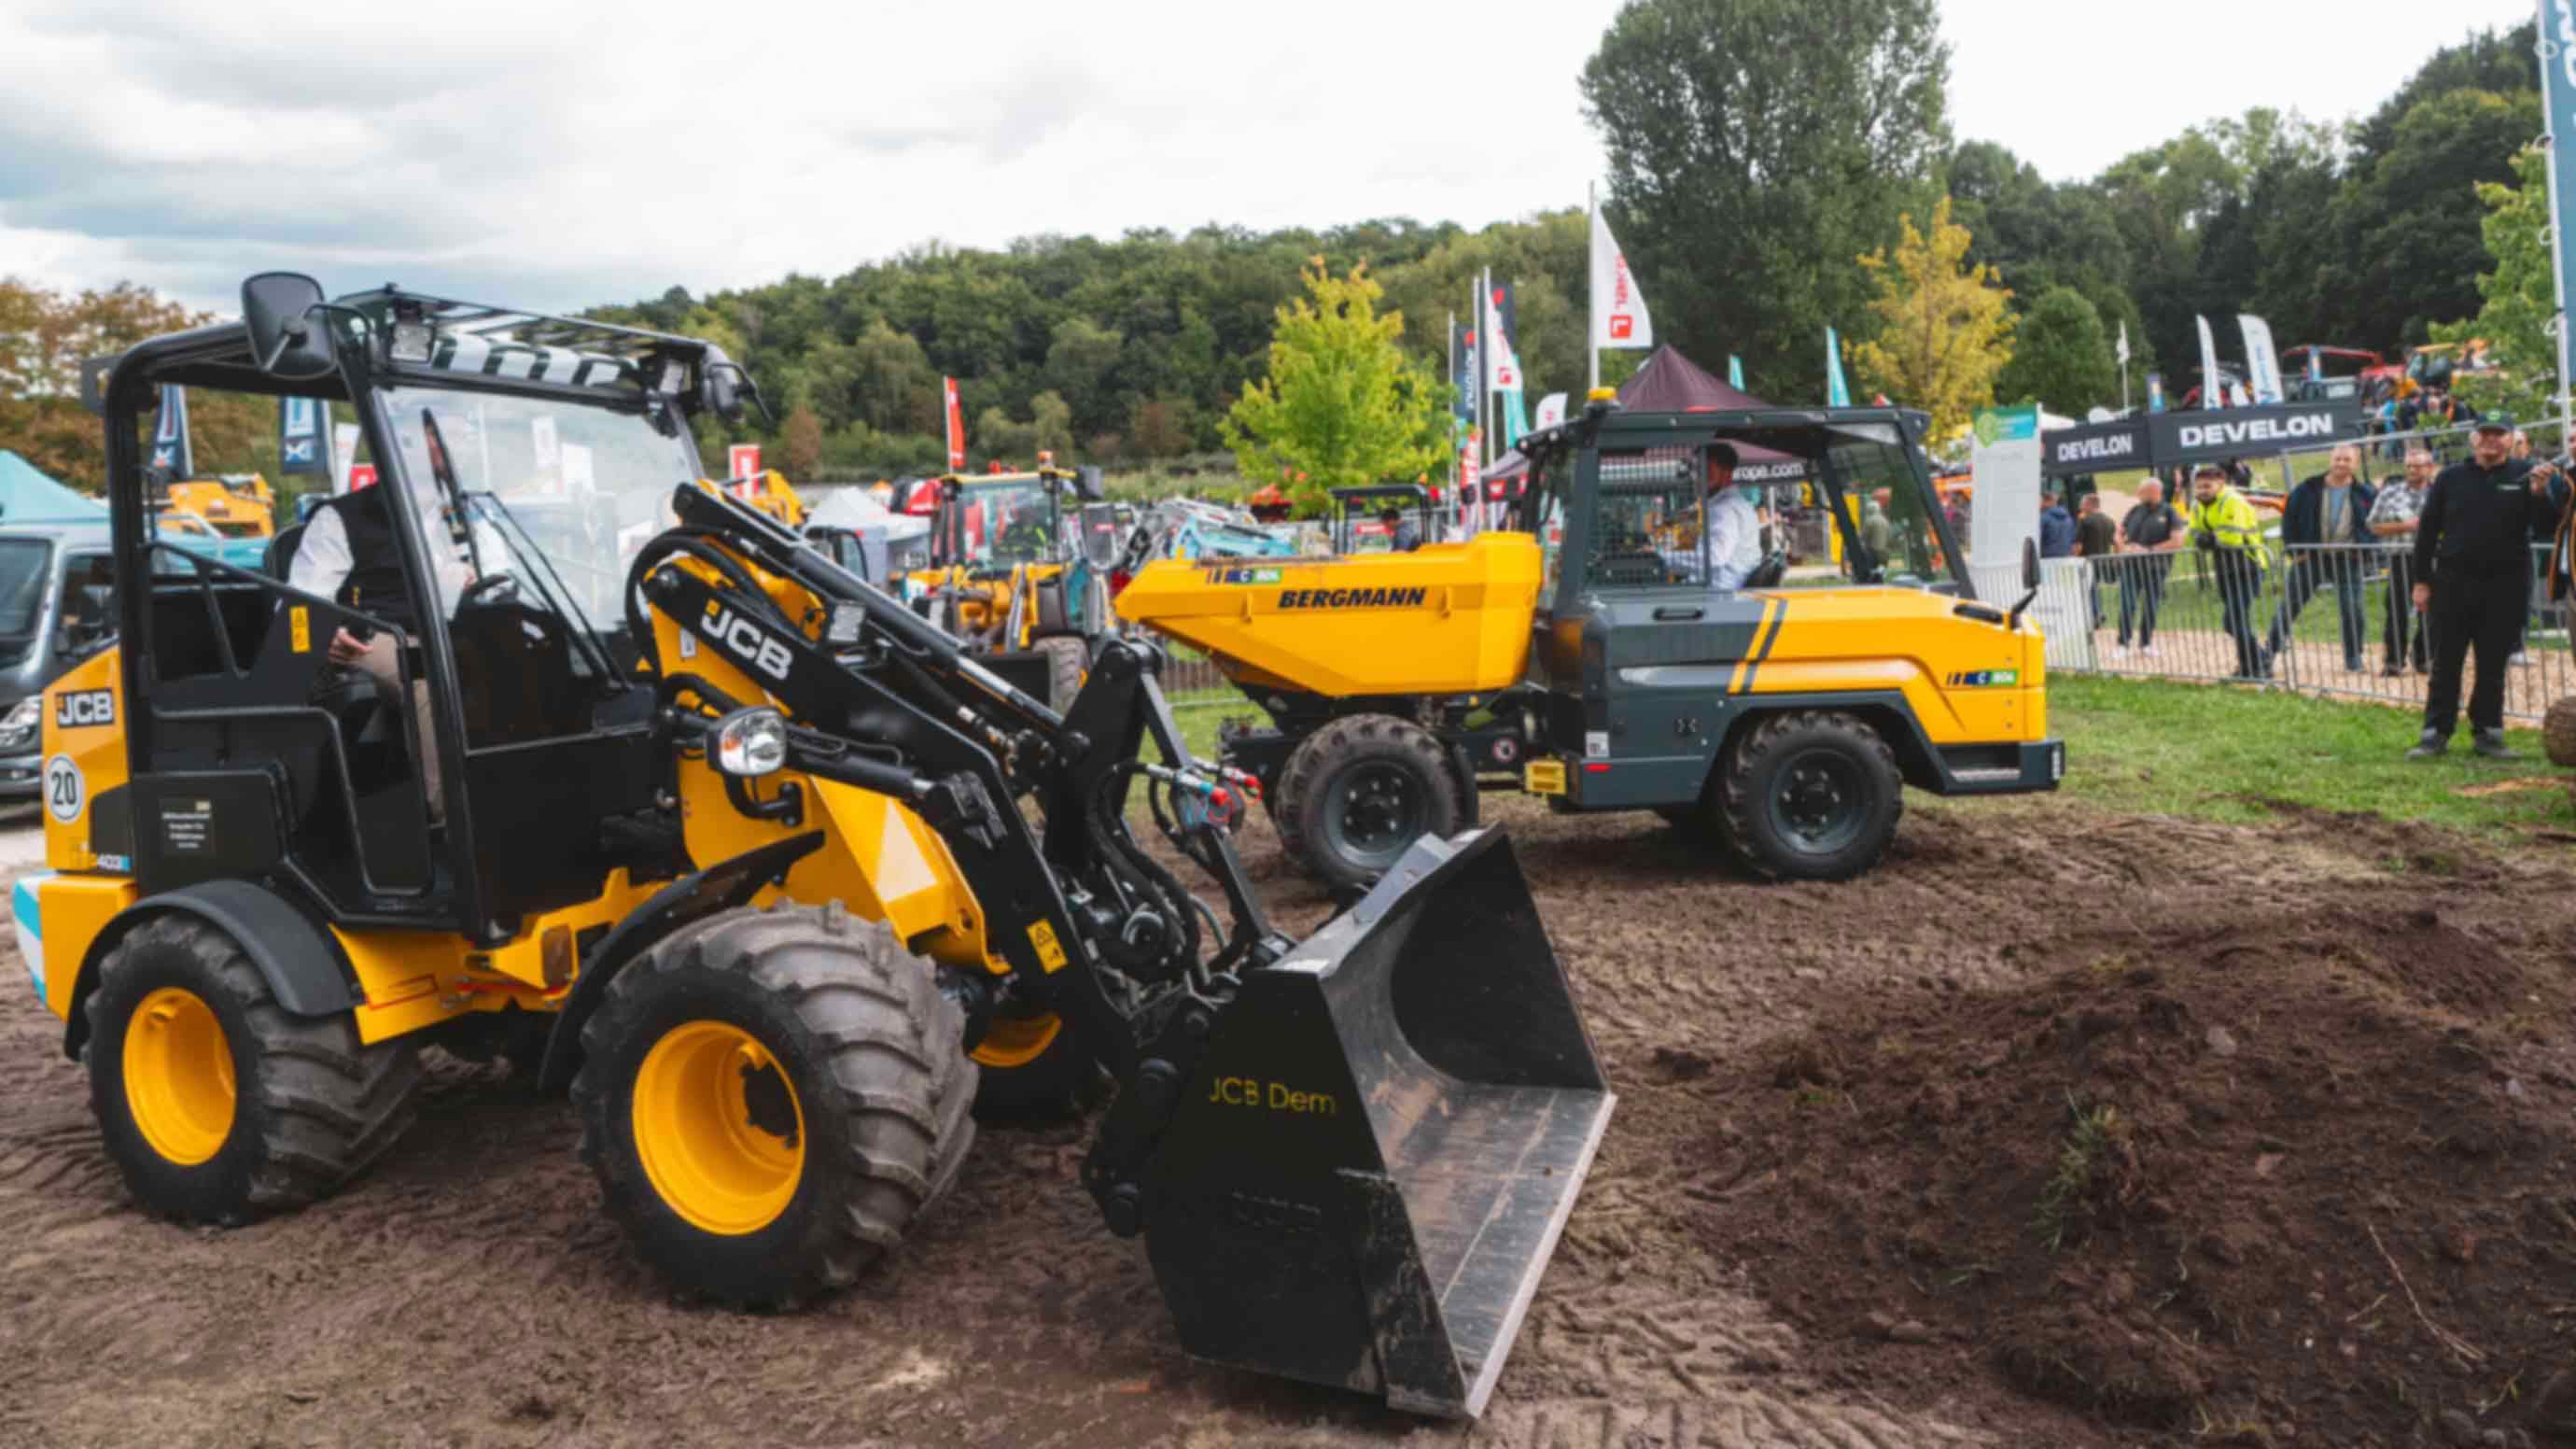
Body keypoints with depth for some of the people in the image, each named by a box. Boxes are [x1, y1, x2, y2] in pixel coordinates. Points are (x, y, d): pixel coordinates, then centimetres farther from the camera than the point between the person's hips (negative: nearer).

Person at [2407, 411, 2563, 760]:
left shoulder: (2527, 476, 3)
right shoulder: (2450, 478, 5)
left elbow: (2545, 529, -3)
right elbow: (2427, 531, 7)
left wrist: (2540, 493, -21)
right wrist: (2421, 581, 2)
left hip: (2506, 587, 0)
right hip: (2453, 583, 0)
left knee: (2493, 665, 7)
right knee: (2445, 664, 3)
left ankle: (2487, 733, 15)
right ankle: (2435, 734, 7)